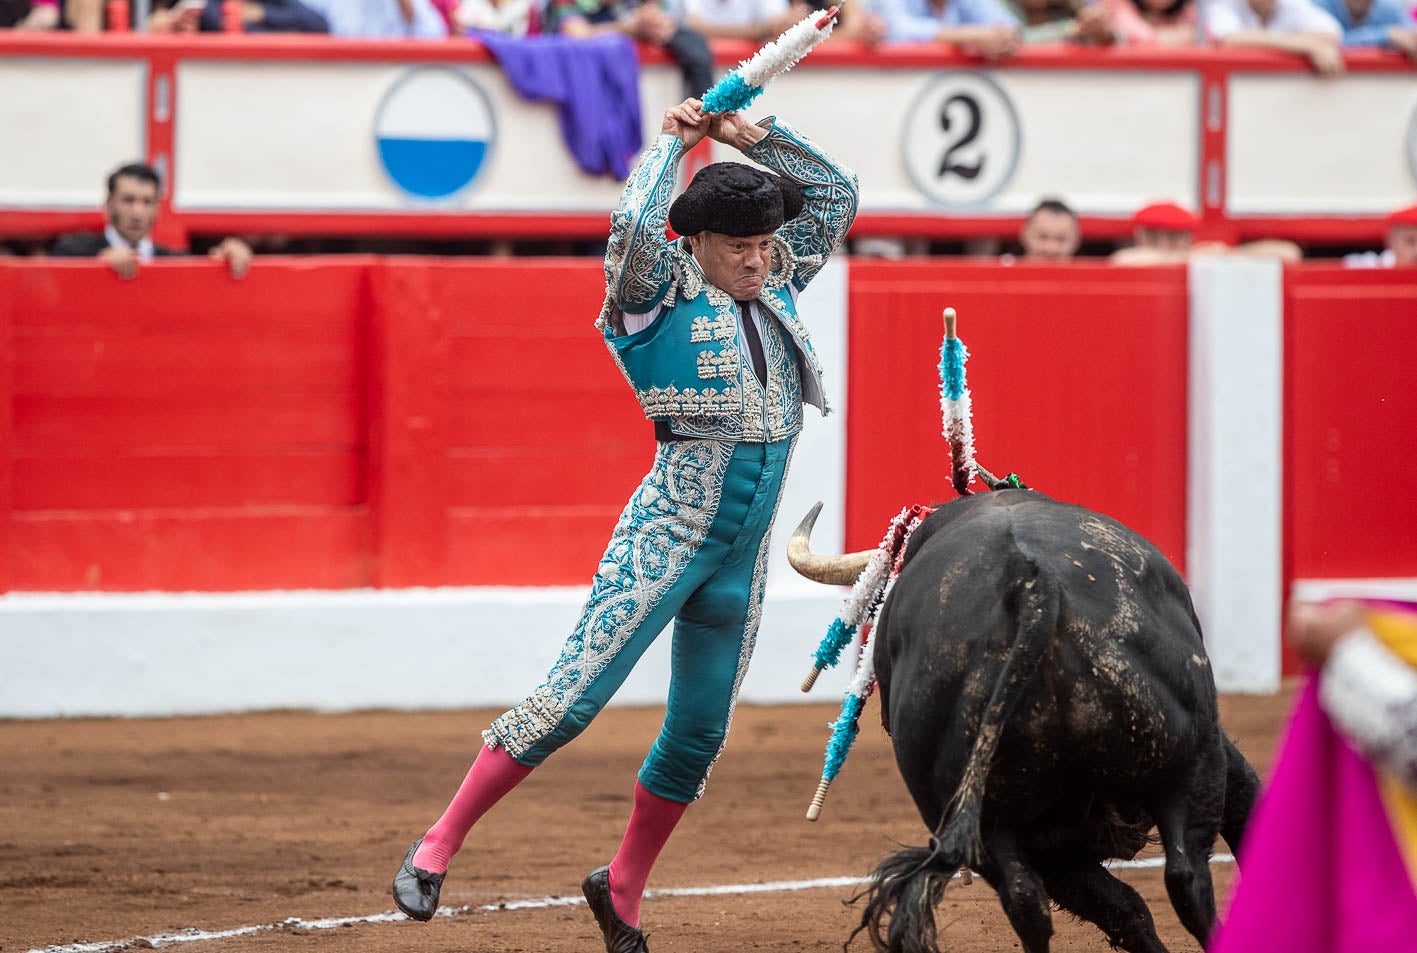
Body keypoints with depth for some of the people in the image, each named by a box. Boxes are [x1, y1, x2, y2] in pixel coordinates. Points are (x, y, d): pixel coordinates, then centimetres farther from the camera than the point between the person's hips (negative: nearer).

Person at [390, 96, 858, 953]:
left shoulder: (777, 290, 11)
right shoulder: (663, 294, -6)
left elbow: (837, 193, 16)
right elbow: (634, 224, -27)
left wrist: (752, 135, 4)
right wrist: (672, 140, -12)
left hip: (745, 555, 6)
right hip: (667, 537, -6)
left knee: (700, 735, 10)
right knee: (575, 697, -13)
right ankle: (438, 848, -7)